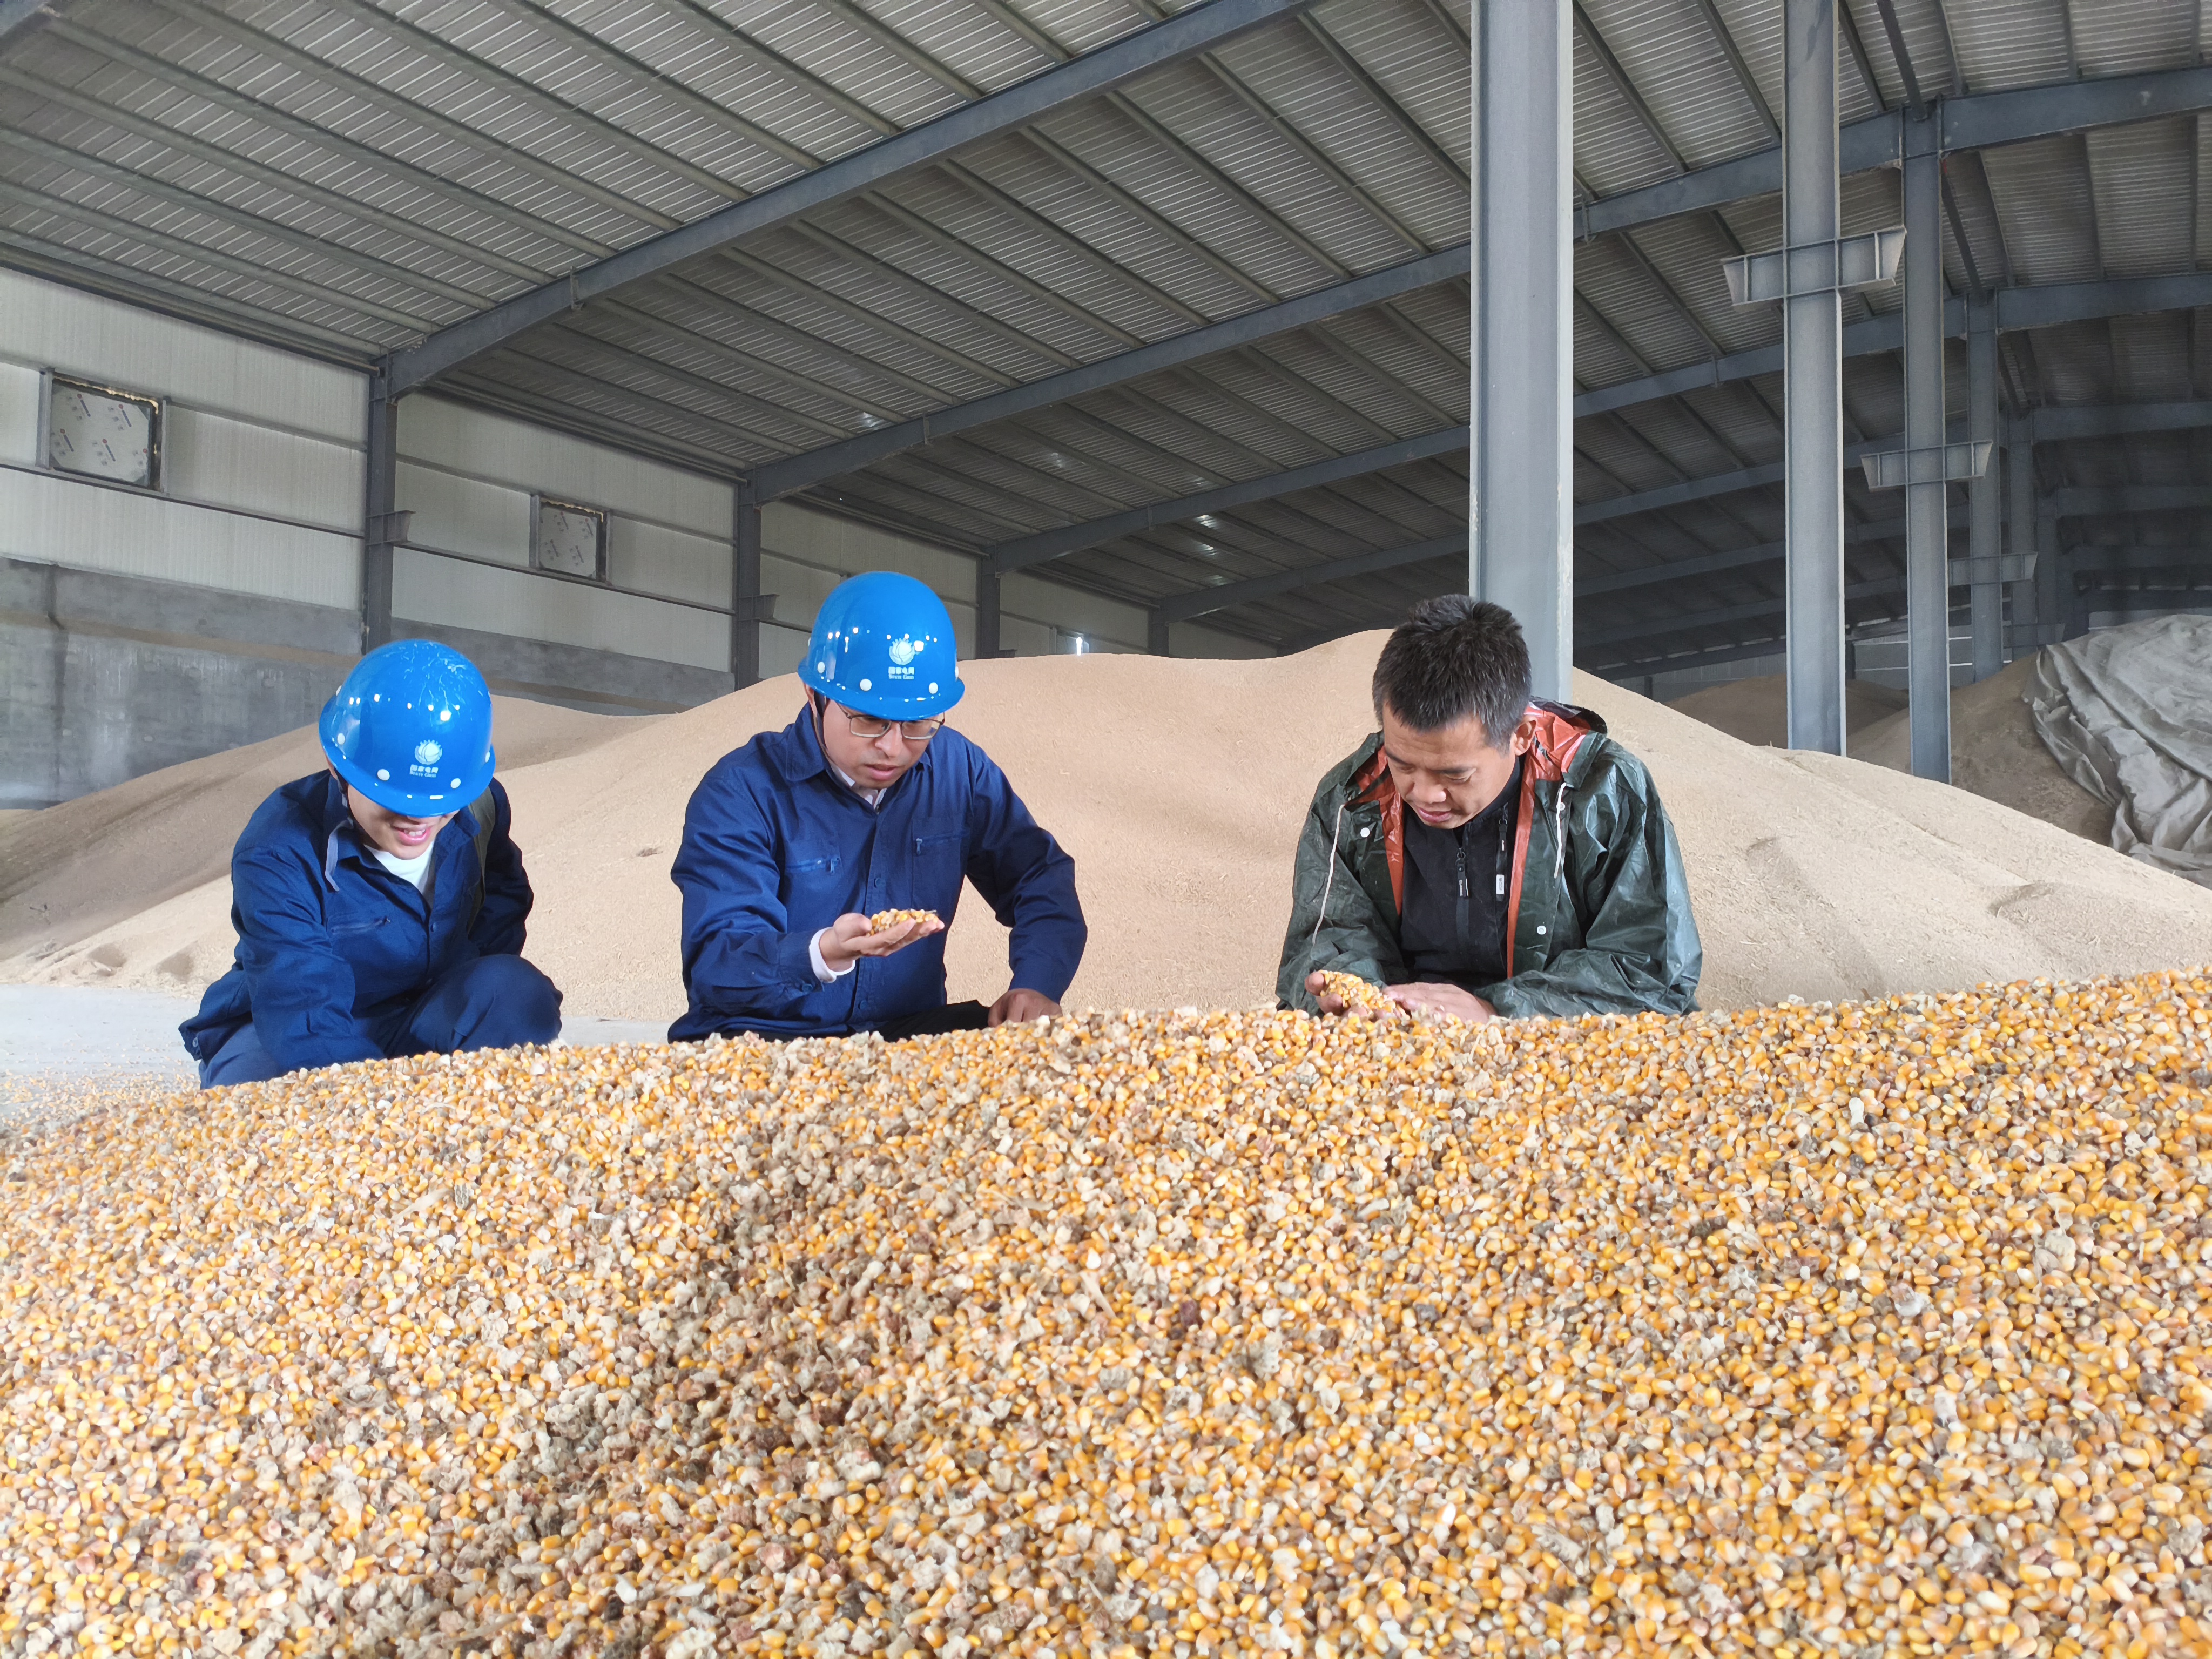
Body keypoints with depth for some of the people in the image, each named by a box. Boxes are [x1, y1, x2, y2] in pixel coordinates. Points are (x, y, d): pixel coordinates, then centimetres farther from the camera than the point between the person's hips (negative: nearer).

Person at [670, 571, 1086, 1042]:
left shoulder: (959, 769, 5)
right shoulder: (740, 792, -11)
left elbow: (1041, 874, 11)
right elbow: (713, 964, -19)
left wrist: (1037, 985, -10)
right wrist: (824, 954, -40)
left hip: (912, 1033, 5)